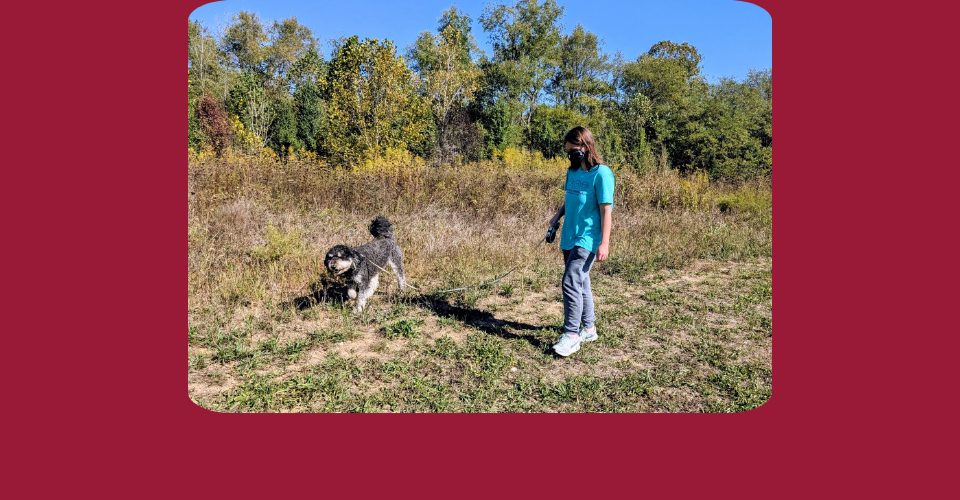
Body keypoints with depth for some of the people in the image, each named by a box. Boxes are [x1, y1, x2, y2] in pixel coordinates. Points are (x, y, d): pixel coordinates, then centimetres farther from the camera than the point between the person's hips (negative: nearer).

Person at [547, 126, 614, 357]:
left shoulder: (601, 173, -12)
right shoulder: (573, 171, 10)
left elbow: (606, 209, -14)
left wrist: (604, 243, -17)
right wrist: (557, 216, 6)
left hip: (587, 239, -8)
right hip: (569, 237, 8)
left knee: (571, 282, -14)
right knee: (581, 283, 15)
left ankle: (571, 335, -5)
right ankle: (589, 329, 28)